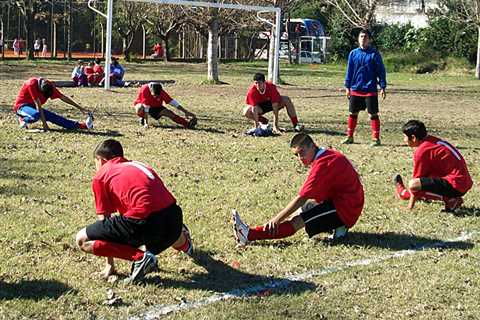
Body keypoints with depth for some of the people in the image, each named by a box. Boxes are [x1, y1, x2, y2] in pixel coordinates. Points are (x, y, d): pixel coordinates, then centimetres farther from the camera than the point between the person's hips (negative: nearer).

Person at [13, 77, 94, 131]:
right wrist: (44, 123, -31)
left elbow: (63, 97, -1)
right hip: (21, 106, -6)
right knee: (36, 115, -40)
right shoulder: (32, 84, -30)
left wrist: (80, 108, -2)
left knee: (54, 117, -13)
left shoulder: (49, 86, -9)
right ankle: (23, 119, -13)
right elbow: (38, 105, -31)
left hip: (33, 107, 6)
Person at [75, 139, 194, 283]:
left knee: (82, 240, 2)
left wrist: (110, 264, 18)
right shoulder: (138, 165, 31)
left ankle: (139, 258, -5)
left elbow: (104, 219, 11)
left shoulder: (100, 176, 13)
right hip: (174, 220, 8)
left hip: (144, 221, -8)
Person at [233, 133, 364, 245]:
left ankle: (249, 235, -24)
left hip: (343, 211, -10)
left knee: (296, 222, -17)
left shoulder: (322, 165, -19)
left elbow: (301, 199, -19)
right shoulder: (329, 154, 11)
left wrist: (277, 219, -15)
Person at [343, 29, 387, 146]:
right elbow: (349, 71, 11)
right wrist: (347, 87, 8)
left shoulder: (374, 54, -4)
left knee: (373, 114, -1)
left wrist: (383, 87, -7)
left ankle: (376, 138, 5)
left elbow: (381, 71, -2)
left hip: (370, 90, -3)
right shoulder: (353, 53, 5)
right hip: (355, 90, 4)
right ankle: (350, 136, 22)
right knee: (353, 113, 11)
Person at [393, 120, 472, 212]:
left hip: (455, 186, -10)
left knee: (413, 185, -23)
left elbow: (416, 181, -7)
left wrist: (410, 206, 1)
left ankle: (449, 199, -12)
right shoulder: (433, 140, 13)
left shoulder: (421, 151, -12)